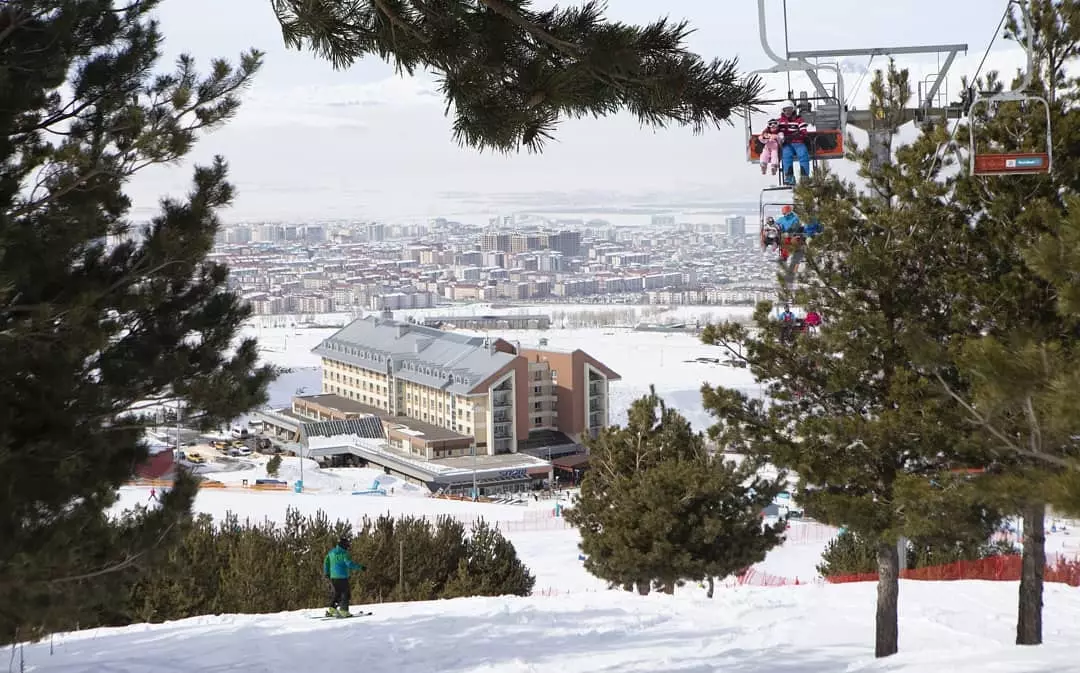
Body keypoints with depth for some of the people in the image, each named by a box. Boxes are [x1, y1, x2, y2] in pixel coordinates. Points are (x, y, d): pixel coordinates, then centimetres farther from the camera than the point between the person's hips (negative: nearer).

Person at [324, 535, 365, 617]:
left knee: (335, 593, 18)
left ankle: (332, 609, 16)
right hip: (342, 577, -7)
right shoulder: (344, 553, -13)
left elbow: (326, 562, 17)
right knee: (345, 593, -3)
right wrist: (360, 567, -11)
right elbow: (350, 564, -19)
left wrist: (326, 573, 27)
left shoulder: (331, 552, 10)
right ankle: (343, 611, -10)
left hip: (333, 577, 7)